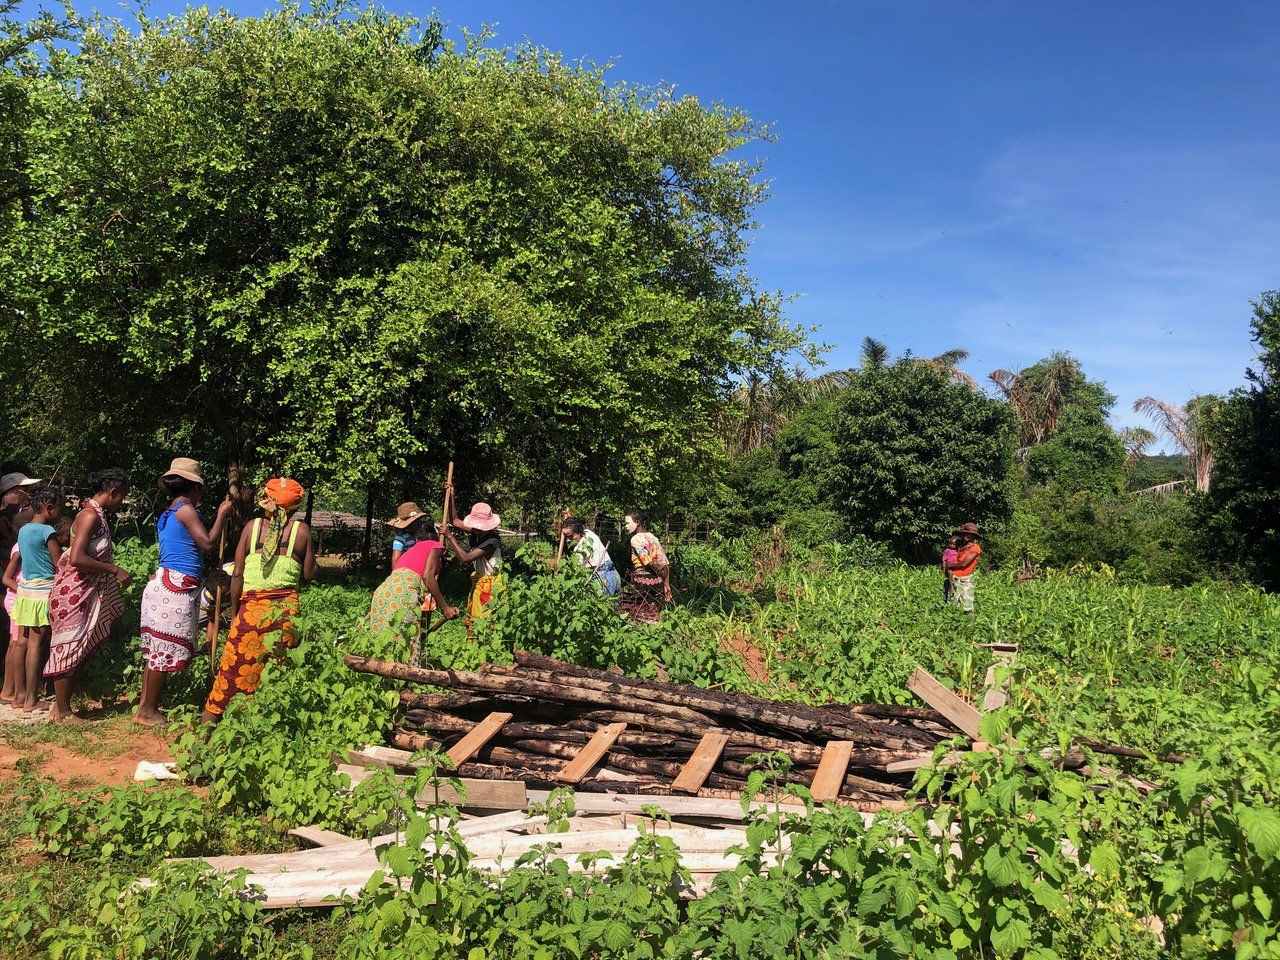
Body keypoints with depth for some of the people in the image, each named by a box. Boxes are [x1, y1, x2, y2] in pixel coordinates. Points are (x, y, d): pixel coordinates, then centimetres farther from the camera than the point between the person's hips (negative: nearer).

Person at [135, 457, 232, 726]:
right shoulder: (185, 509, -9)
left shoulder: (166, 515, 19)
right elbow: (207, 543, -13)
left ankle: (145, 705, 19)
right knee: (165, 651, -3)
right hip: (175, 588, -10)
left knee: (157, 649, 13)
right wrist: (222, 516, -2)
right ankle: (148, 711, 4)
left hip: (164, 583, 10)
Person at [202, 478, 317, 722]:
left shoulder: (253, 526, 1)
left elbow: (237, 574, 0)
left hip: (252, 606, 0)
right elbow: (309, 574, 3)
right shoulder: (302, 530, 0)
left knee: (234, 664, 7)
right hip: (286, 608, 0)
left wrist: (234, 610, 9)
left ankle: (209, 719, 13)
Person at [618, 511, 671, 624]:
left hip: (642, 581, -7)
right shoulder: (652, 537, 12)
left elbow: (647, 562, -17)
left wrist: (661, 572, -1)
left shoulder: (636, 539, -8)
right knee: (652, 617, 11)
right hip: (657, 582, 7)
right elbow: (664, 563, 9)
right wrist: (666, 584, 10)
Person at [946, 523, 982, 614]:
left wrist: (950, 566, -1)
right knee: (953, 604, 5)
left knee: (967, 606, -6)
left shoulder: (975, 548, -8)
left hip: (965, 580, -6)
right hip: (955, 579, 6)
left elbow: (964, 564, -15)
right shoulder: (961, 546, 11)